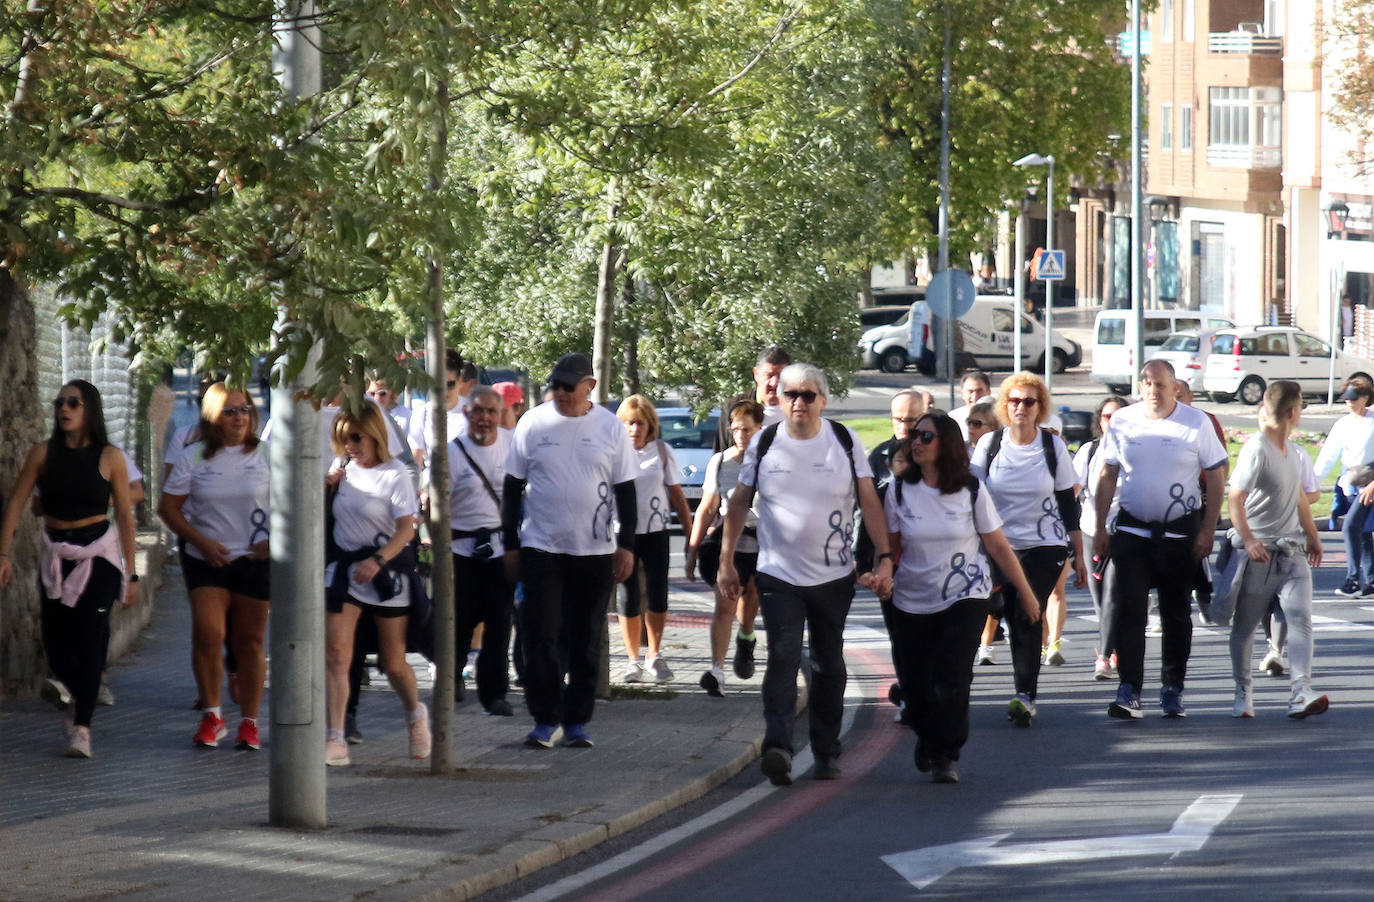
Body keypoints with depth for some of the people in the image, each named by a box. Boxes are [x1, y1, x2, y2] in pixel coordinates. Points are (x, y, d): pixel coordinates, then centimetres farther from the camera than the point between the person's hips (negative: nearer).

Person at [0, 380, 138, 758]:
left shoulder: (109, 458, -4)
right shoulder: (43, 453, -1)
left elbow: (124, 515, 1)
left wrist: (131, 572, 1)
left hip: (98, 554, -2)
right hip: (56, 554, 2)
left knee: (89, 637, -11)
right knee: (55, 643, 5)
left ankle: (82, 728, -7)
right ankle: (78, 695, 35)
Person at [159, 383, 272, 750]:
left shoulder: (266, 455, 2)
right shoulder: (195, 458, 3)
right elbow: (169, 507, 4)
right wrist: (201, 541, -8)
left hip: (255, 560, 0)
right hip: (207, 561, 0)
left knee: (250, 641, 4)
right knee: (207, 634, -14)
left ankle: (249, 721, 13)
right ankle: (212, 715, 0)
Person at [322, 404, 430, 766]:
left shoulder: (395, 475, -9)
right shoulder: (344, 470, 7)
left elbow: (406, 530, -16)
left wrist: (378, 561, -30)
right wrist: (326, 488, 1)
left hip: (387, 568, -4)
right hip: (343, 569, 4)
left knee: (393, 663, 5)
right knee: (336, 654, -12)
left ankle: (415, 715, 36)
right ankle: (335, 741, -15)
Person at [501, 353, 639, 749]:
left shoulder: (610, 427, 2)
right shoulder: (533, 423, 1)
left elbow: (625, 490, 7)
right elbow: (513, 486, 6)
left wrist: (626, 546, 0)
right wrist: (511, 544, 3)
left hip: (594, 552, 1)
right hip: (541, 548, -1)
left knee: (586, 640, 6)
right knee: (540, 635, -6)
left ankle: (577, 721, 14)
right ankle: (545, 720, 1)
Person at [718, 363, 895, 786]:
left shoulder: (845, 441, 1)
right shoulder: (764, 444, 2)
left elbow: (870, 502, 2)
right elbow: (740, 503, 9)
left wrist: (884, 557, -7)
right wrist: (726, 561, 5)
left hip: (834, 576, 1)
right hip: (779, 575, -1)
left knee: (828, 666, 9)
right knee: (783, 657, -16)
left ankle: (827, 754, 19)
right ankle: (777, 747, -27)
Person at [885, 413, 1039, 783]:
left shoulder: (971, 490, -4)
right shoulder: (899, 490, -2)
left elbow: (999, 546, 2)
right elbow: (888, 545, 7)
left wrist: (1025, 592, 7)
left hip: (965, 597, -2)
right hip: (912, 600, 2)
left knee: (951, 676, -16)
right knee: (914, 681, 5)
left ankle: (944, 756, -6)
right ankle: (927, 736, 35)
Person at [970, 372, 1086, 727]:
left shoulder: (1053, 446, 1)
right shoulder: (989, 444, 2)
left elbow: (1069, 504, 5)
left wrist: (1079, 555, 4)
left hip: (1046, 546, -2)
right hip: (1002, 547, 2)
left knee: (1028, 616, -15)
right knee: (1017, 621, 3)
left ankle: (1025, 695, -20)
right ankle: (1026, 697, 12)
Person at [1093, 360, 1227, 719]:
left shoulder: (1196, 423, -4)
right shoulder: (1122, 422, 1)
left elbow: (1215, 479, 0)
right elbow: (1107, 478, 8)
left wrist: (1207, 532, -6)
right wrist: (1101, 530, 4)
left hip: (1180, 532, 0)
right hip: (1131, 529, 0)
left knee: (1177, 613, 8)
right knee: (1127, 609, -11)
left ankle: (1172, 690, 19)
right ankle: (1128, 691, -11)